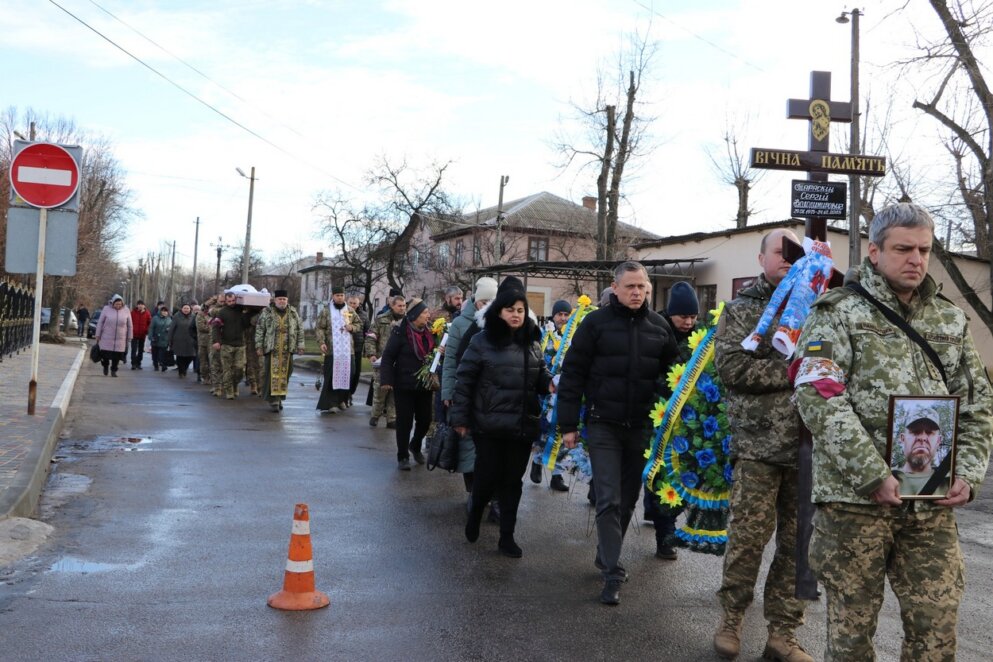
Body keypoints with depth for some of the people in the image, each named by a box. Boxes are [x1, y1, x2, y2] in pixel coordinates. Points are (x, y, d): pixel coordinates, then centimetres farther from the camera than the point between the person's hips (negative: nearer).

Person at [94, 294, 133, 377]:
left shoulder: (126, 311, 0)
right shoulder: (106, 309, -3)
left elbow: (130, 326, 7)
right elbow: (100, 323, 2)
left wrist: (129, 338, 7)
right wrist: (98, 335, 2)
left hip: (120, 339, 1)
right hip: (107, 338, -1)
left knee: (117, 356, 1)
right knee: (105, 354, 1)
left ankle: (113, 371, 20)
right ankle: (105, 366, 32)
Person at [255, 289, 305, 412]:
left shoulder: (293, 313, 11)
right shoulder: (267, 312, 4)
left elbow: (300, 329, 14)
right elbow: (259, 329, 3)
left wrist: (300, 345, 9)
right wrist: (259, 345, -1)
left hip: (287, 349, 3)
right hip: (271, 348, -3)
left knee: (285, 374, 5)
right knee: (273, 374, -5)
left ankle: (280, 398, 16)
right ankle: (273, 400, -4)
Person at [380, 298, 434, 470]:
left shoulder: (428, 333, 6)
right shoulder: (400, 332, -11)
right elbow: (388, 356, -11)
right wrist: (387, 380, -17)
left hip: (424, 385, 5)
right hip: (404, 385, -5)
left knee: (425, 419, 10)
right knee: (404, 422, 2)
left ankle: (415, 446, 37)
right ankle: (403, 456, 16)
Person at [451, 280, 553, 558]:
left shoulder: (532, 343, 7)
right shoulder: (482, 341, -6)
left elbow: (541, 377, 15)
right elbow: (464, 380, -4)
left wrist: (551, 383, -9)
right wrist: (460, 417, -6)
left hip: (522, 425, 4)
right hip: (489, 424, -4)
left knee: (513, 481, 9)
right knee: (487, 476, 3)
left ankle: (507, 537, 21)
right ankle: (474, 514, 35)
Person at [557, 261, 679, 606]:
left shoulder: (659, 326, 5)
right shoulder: (596, 322, -5)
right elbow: (572, 374, -4)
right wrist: (568, 425, -8)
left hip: (642, 427, 4)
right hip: (603, 425, -3)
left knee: (628, 499, 13)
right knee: (609, 500, -6)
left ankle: (606, 556, 32)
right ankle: (613, 573, 0)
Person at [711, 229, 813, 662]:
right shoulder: (742, 309, 6)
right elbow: (730, 365, -8)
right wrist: (789, 372, -12)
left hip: (808, 444, 3)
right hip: (759, 443, -3)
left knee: (798, 540, 8)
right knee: (749, 535, 0)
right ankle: (731, 619, 20)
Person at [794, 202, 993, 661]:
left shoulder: (950, 320, 14)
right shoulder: (837, 313, -2)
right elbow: (819, 399, -14)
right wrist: (873, 476, -18)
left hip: (933, 503, 4)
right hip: (855, 497, -4)